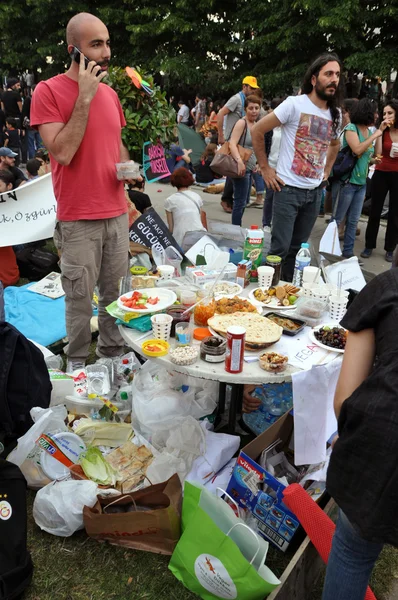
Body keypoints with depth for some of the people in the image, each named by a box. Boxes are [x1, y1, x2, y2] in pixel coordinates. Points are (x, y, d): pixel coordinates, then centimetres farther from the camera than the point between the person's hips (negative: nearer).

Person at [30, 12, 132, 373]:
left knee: (116, 293, 13)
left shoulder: (110, 93, 10)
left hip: (117, 213, 6)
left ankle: (113, 354, 30)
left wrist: (128, 167, 1)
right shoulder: (48, 91, -8)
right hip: (78, 219, -5)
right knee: (80, 299, 4)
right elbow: (63, 153, -17)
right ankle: (77, 364, 22)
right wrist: (84, 98, -17)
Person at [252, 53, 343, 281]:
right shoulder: (295, 104, -10)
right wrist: (265, 169, -8)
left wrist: (327, 172, 17)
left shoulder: (336, 114, 8)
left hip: (315, 192, 6)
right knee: (280, 248, -5)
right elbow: (257, 131, -7)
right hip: (289, 189, -5)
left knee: (298, 248, 12)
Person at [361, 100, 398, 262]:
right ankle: (369, 246, 16)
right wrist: (380, 131, -17)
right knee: (375, 211, 4)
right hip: (381, 174, 0)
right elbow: (378, 153, -15)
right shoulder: (383, 131, -1)